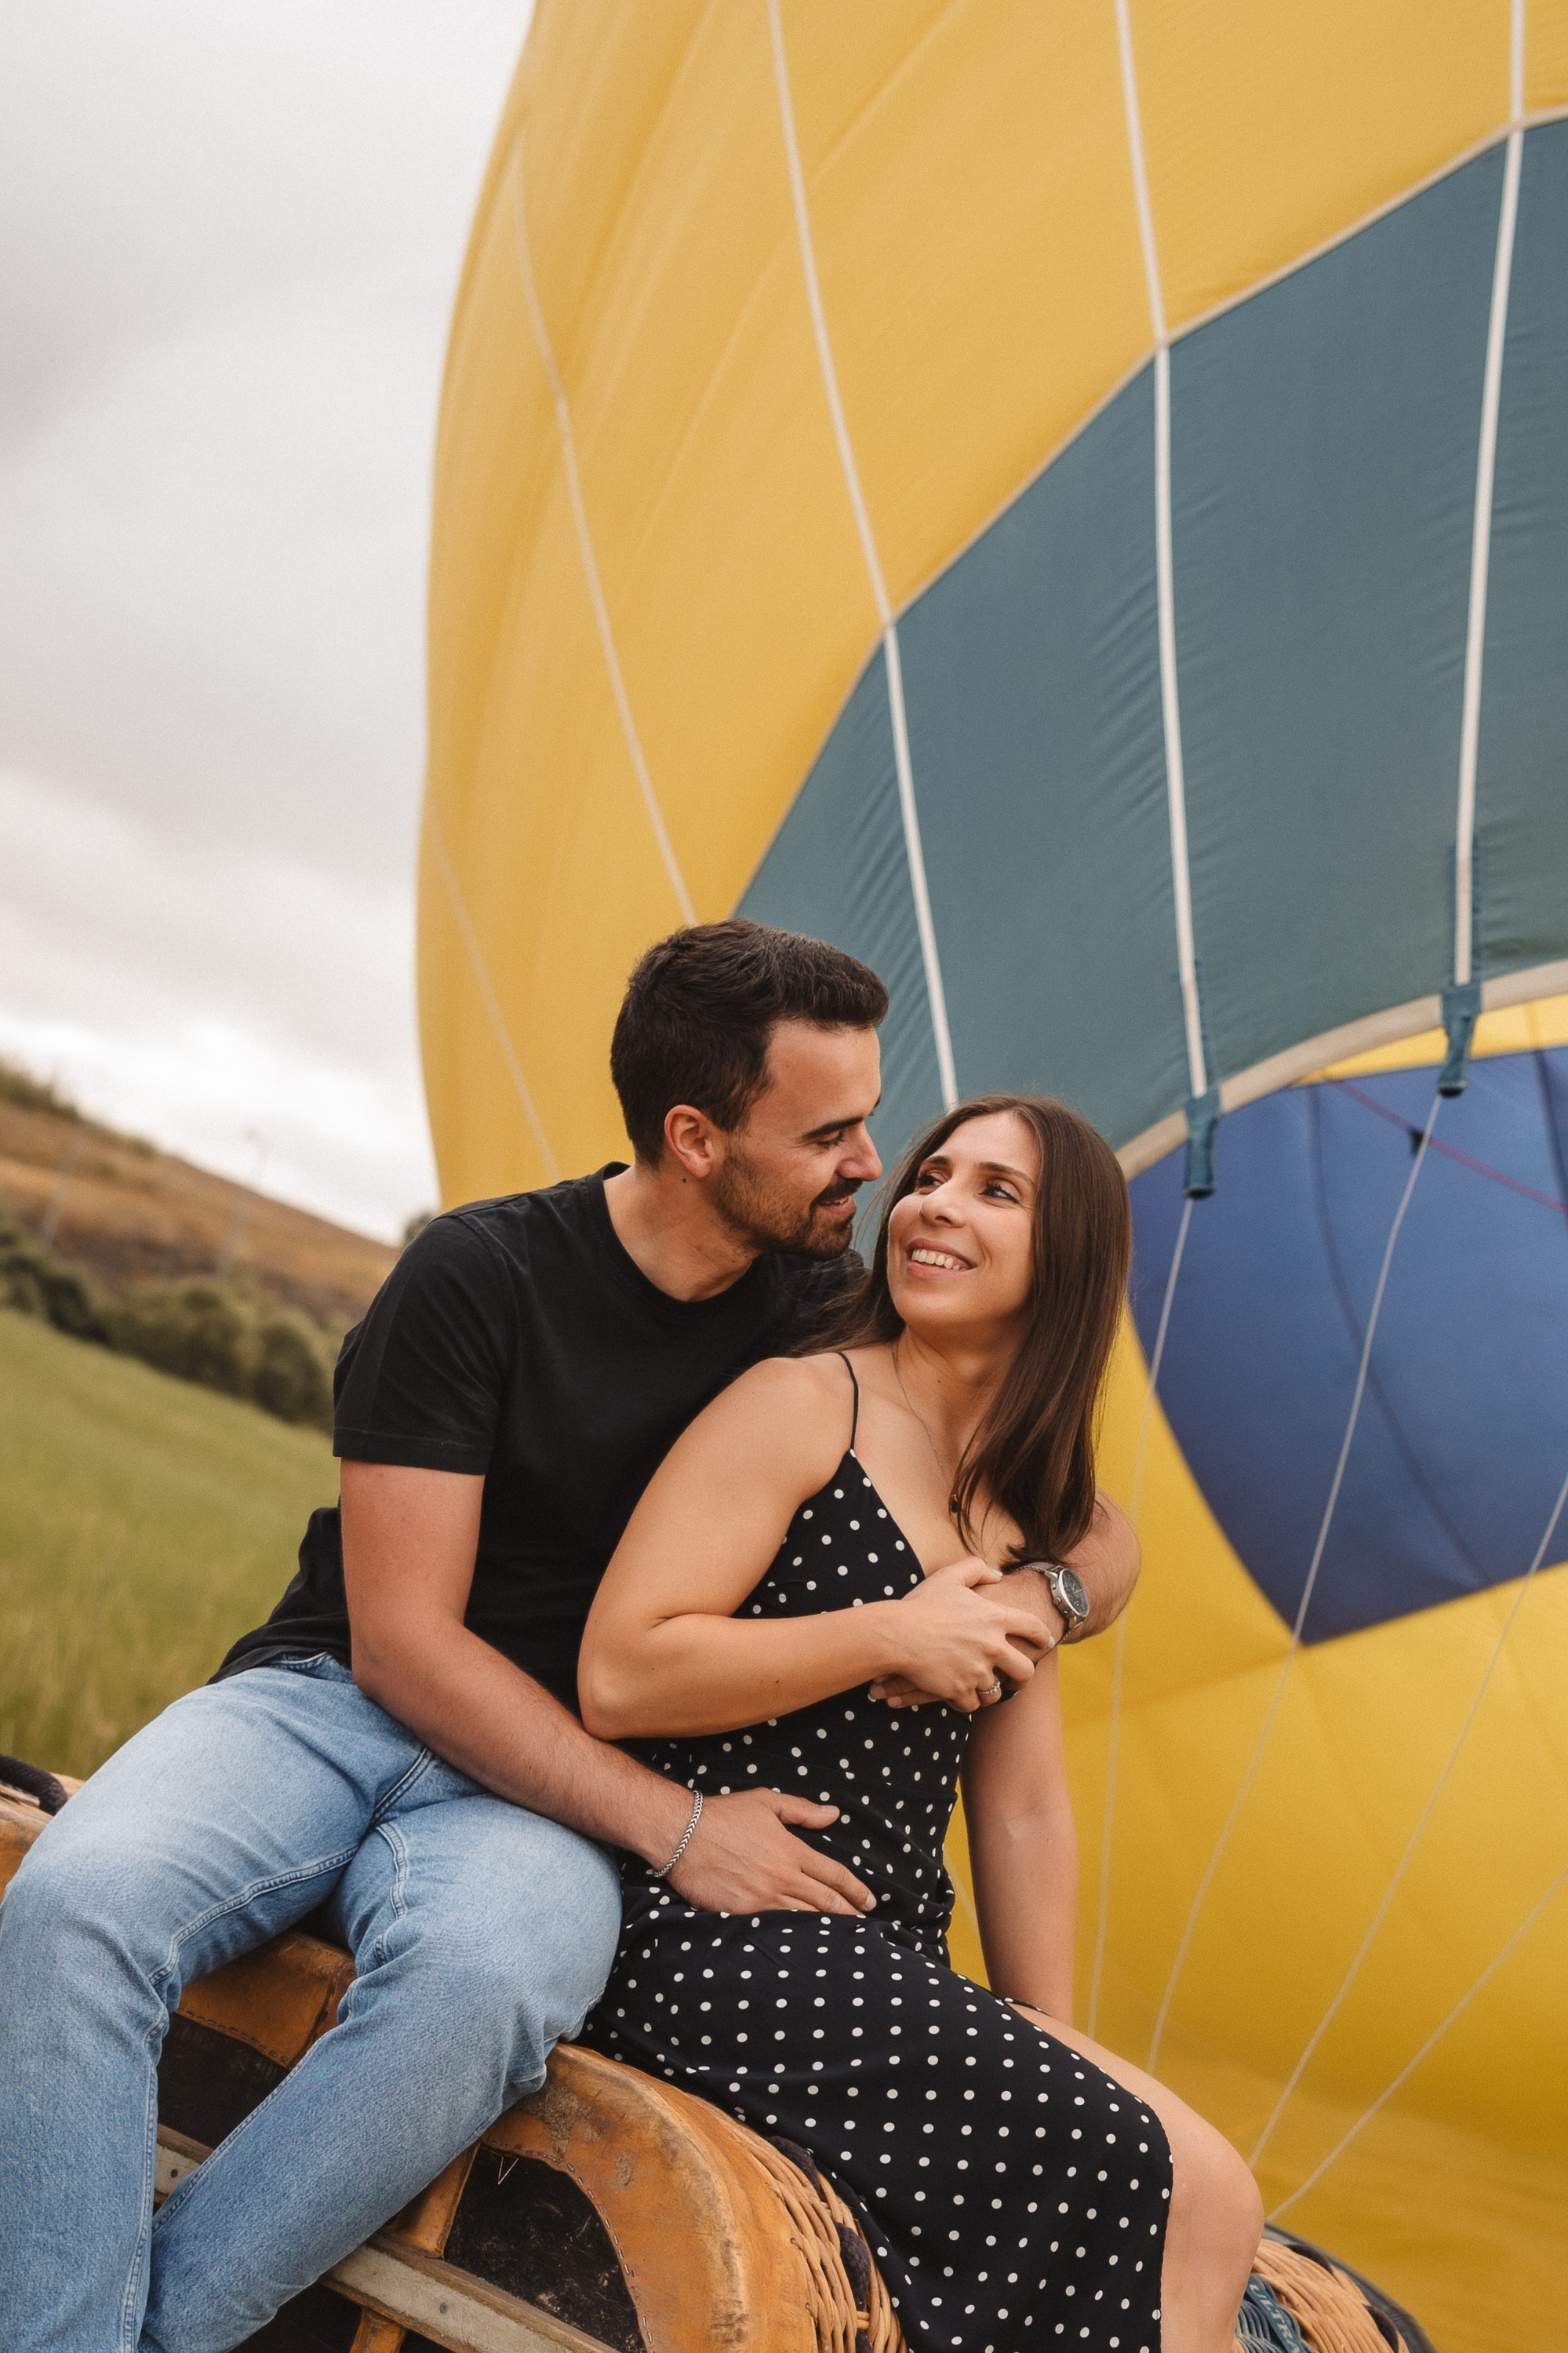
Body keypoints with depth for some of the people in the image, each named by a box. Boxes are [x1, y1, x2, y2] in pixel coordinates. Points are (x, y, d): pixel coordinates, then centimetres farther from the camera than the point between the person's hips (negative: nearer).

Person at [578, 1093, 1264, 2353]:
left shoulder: (1033, 1518, 17)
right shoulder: (799, 1406, -5)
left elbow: (1024, 1810, 16)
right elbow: (618, 1677, -14)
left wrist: (1055, 2046, 11)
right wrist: (895, 1638, -13)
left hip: (891, 1964, 7)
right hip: (726, 1938, -7)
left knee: (1207, 2196, -9)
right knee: (1192, 2191, -17)